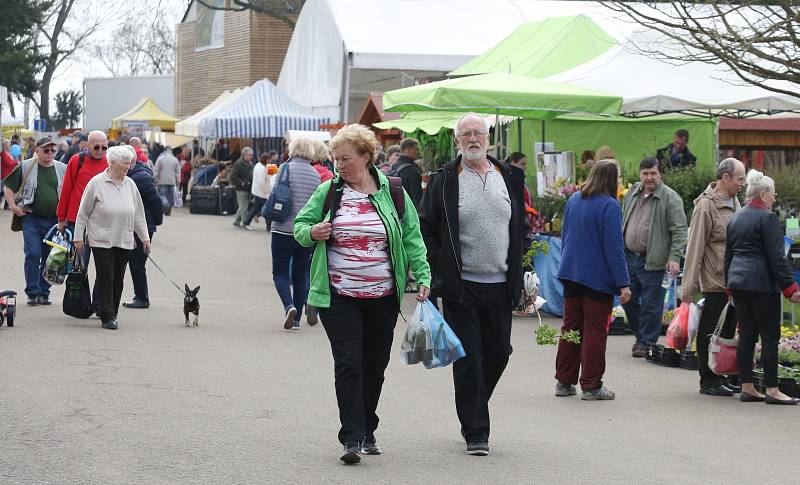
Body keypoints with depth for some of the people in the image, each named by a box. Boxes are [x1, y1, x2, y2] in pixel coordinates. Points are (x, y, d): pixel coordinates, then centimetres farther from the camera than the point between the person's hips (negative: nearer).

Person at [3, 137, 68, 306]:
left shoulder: (63, 169, 7)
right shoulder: (25, 167, 2)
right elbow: (9, 187, 9)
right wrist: (13, 205, -3)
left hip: (54, 220, 2)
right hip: (31, 218, -2)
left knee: (49, 258, 5)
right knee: (33, 255, -9)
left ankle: (44, 292, 15)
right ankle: (33, 293, -2)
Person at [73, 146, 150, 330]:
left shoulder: (130, 185, 9)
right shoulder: (96, 183, -5)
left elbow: (139, 214, 15)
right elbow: (83, 213, -2)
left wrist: (145, 237, 12)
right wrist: (78, 237, -3)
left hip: (124, 240, 4)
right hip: (101, 240, -4)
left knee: (118, 278, 6)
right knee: (105, 276, -7)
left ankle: (112, 313, 16)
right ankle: (107, 317, -6)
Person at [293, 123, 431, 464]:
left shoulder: (392, 192, 3)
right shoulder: (328, 191, 3)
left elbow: (412, 238, 5)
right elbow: (300, 224, 12)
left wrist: (423, 277, -4)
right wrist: (312, 233, -11)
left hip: (382, 297, 1)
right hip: (338, 297, -1)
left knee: (375, 366, 10)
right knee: (348, 363, -11)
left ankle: (367, 432, 26)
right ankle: (352, 438, -12)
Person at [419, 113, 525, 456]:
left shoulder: (509, 177, 9)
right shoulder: (444, 180, -2)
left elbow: (521, 227, 16)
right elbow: (425, 227, 0)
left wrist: (519, 271, 11)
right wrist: (439, 268, -7)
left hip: (500, 285, 4)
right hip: (461, 285, -4)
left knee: (498, 352, 10)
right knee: (468, 357, -4)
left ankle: (472, 411, 32)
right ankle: (476, 432, 1)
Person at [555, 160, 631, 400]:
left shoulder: (573, 200, 7)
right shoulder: (609, 205, -15)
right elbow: (614, 247, -17)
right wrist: (623, 283, -15)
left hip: (571, 272, 7)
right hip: (598, 277, -7)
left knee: (571, 326, 13)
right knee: (595, 331, 0)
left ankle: (564, 381, 18)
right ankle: (591, 386, 3)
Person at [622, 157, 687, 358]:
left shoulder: (670, 198, -8)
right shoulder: (632, 193, 11)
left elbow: (679, 231, -11)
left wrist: (674, 258, -18)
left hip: (652, 261, -6)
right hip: (628, 257, 6)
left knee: (650, 304, -1)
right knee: (629, 299, 13)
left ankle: (646, 343, 10)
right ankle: (641, 336, 29)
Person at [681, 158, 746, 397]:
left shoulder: (734, 202, 12)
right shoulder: (706, 205, -14)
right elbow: (695, 247, -15)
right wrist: (689, 287, -16)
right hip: (714, 281, -8)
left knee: (728, 332, 14)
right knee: (710, 333, 0)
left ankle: (721, 378, 23)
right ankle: (709, 381, 8)